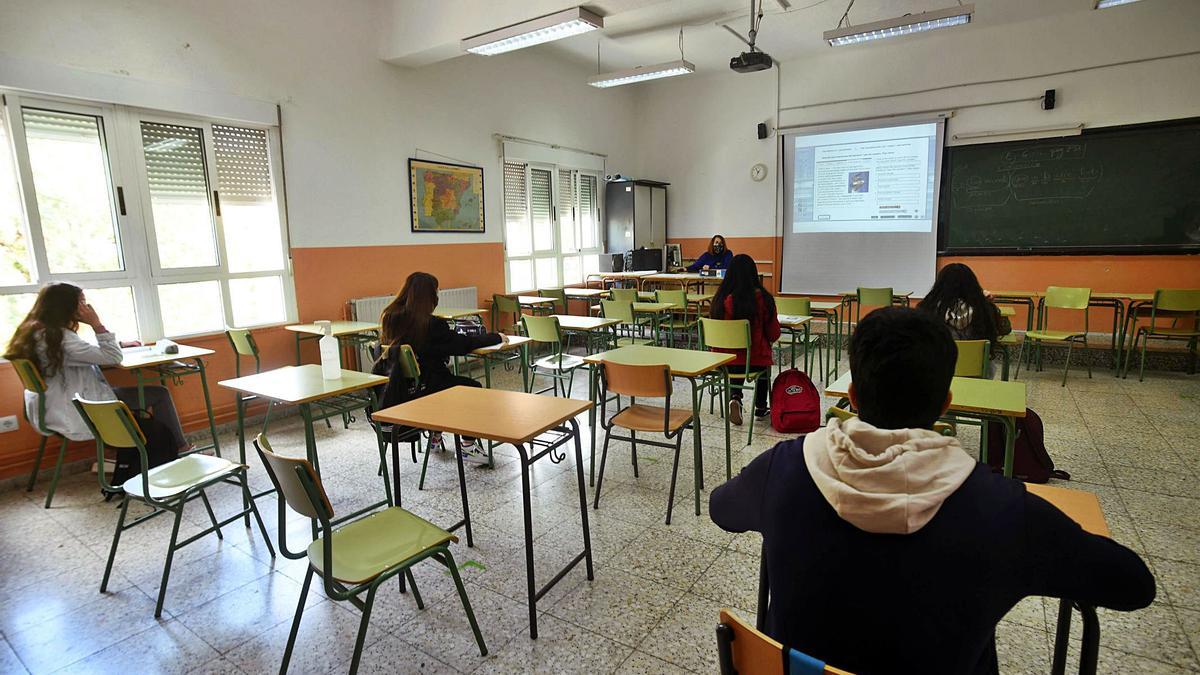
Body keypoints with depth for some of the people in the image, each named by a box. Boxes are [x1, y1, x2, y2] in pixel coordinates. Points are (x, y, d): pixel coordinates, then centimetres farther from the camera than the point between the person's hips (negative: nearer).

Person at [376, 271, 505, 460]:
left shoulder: (390, 318, -2)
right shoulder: (431, 324, -21)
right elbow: (464, 343, -13)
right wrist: (497, 337, 0)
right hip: (422, 389, -7)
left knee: (444, 379, 33)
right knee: (473, 387, 15)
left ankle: (435, 437, 43)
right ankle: (468, 446, 17)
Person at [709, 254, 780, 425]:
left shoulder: (721, 299, -11)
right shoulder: (763, 299, -14)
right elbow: (774, 335, -5)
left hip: (725, 361, 0)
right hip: (756, 360, 0)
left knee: (737, 366, 33)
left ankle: (735, 397, 5)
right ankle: (760, 407, 42)